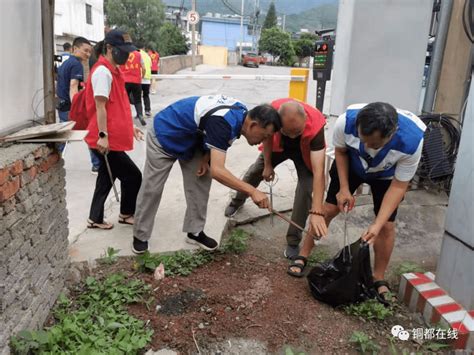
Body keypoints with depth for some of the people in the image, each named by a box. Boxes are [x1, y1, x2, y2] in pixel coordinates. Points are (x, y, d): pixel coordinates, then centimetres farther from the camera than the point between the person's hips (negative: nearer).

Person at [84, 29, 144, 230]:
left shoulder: (113, 70, 16)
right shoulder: (103, 71, -15)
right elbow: (100, 106, -20)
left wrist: (130, 126, 22)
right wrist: (102, 136, -23)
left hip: (111, 138, 10)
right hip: (108, 140, -10)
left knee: (107, 178, 16)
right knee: (133, 177, -1)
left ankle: (95, 219, 26)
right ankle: (126, 214, 18)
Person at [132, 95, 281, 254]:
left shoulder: (241, 112, -11)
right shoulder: (224, 122, -39)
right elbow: (217, 170, -45)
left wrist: (205, 158, -8)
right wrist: (252, 191, -45)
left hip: (191, 138, 8)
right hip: (164, 136, -8)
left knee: (201, 183, 2)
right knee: (152, 189, 0)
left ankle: (195, 232, 15)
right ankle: (140, 236, 18)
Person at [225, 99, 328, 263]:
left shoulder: (315, 127, -46)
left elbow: (319, 172, -50)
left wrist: (317, 211, -57)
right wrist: (267, 165, -8)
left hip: (305, 152, -3)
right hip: (279, 145, 3)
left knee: (306, 189, -18)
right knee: (256, 170, 16)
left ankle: (293, 241, -4)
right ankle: (237, 201, 47)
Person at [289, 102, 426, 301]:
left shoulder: (412, 141, -41)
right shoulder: (346, 121, -39)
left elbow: (399, 186, -27)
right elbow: (340, 151, -14)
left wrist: (377, 224, -33)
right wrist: (344, 188, -19)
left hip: (387, 175, 0)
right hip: (351, 164, 1)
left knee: (387, 225, -4)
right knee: (329, 209, -1)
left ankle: (379, 278, 17)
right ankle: (303, 255, 17)